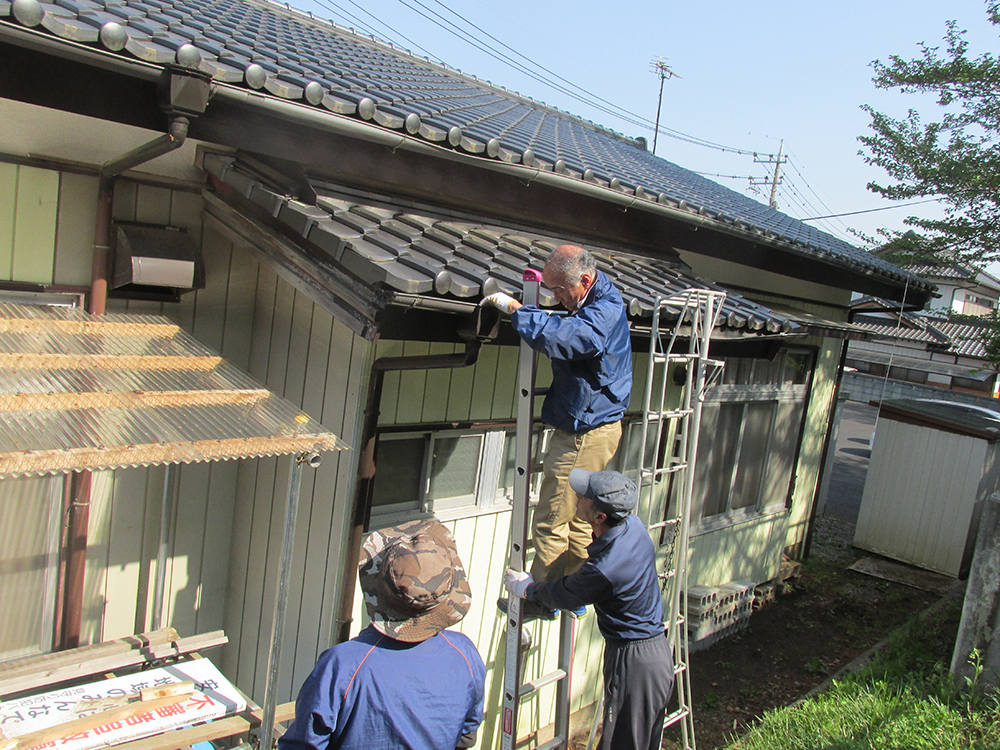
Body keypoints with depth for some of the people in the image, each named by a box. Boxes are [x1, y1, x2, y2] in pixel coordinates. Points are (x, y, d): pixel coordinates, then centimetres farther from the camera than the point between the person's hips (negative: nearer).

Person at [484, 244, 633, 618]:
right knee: (577, 519, 19)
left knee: (550, 523, 1)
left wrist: (515, 308, -29)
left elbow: (564, 338, -39)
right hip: (588, 429, 10)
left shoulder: (605, 310, -23)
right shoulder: (595, 305, 10)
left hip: (585, 435, -10)